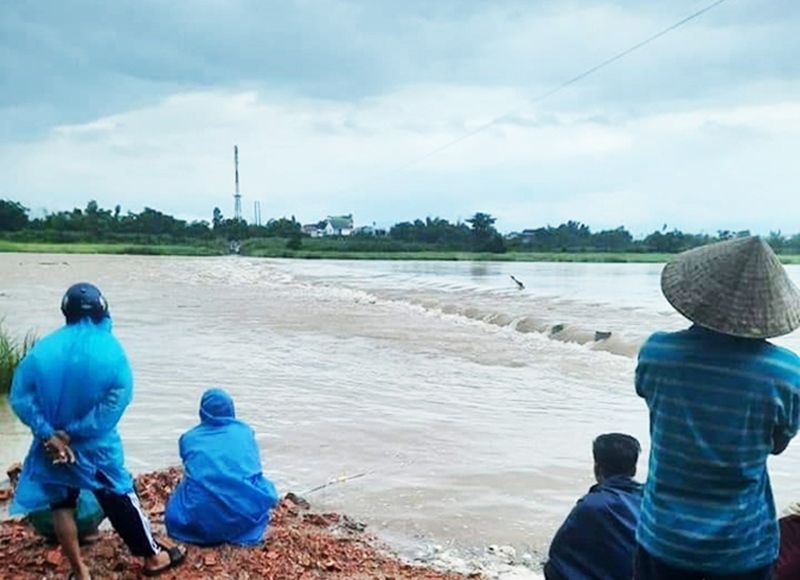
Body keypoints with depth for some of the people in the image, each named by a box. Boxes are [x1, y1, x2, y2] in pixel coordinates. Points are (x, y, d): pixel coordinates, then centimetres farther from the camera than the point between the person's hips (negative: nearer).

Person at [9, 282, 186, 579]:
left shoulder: (45, 349, -9)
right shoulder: (109, 349, -12)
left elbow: (20, 396, -12)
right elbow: (118, 398, -19)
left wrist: (49, 434, -13)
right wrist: (76, 432, -15)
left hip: (53, 443, 1)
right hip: (97, 444, -1)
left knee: (61, 504, 16)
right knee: (120, 499, 13)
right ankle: (153, 555, 27)